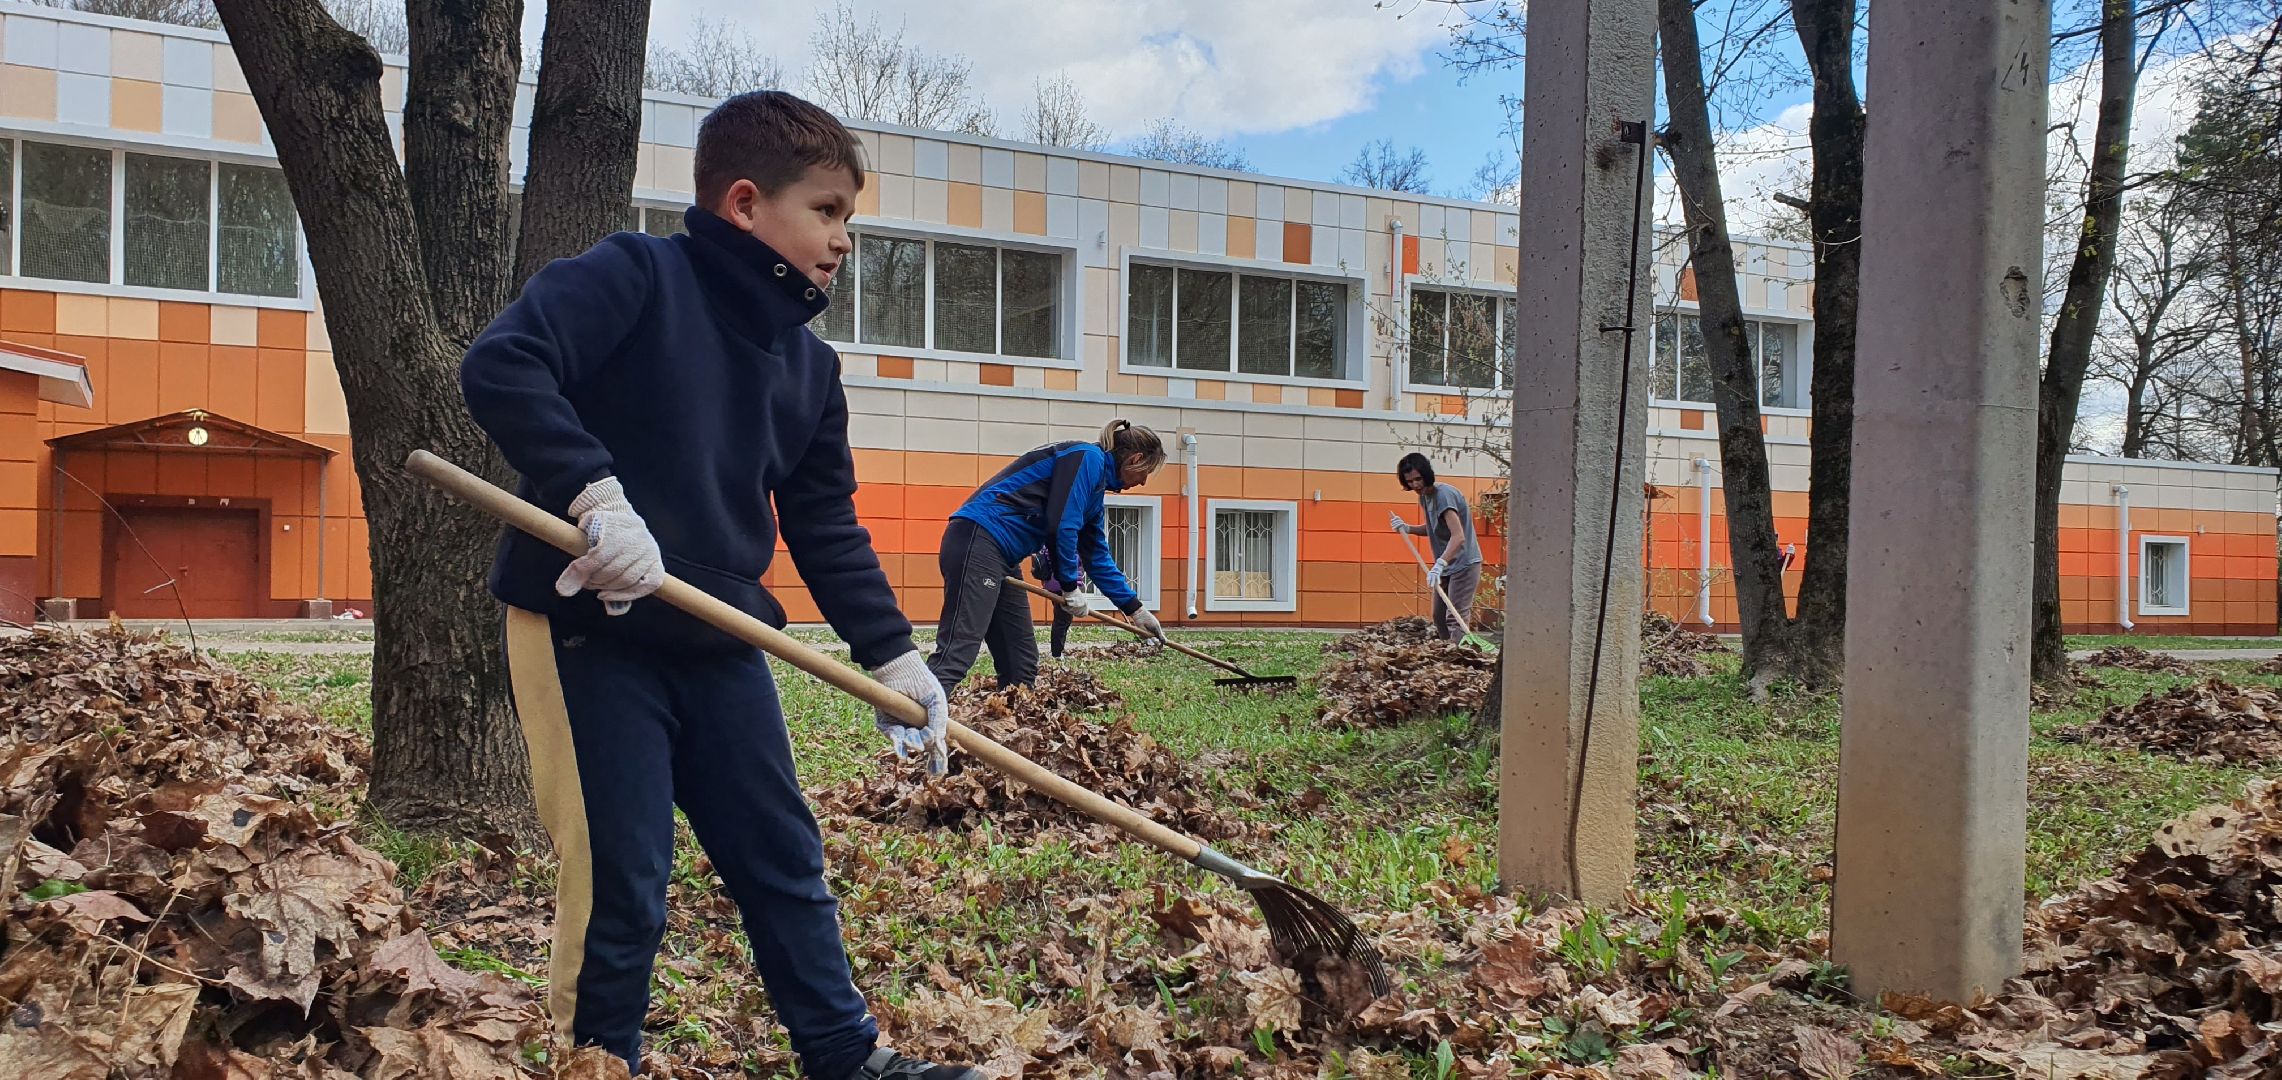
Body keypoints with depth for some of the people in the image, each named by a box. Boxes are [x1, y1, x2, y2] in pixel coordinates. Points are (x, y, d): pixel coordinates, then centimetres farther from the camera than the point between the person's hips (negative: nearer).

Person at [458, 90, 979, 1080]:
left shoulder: (809, 366, 11)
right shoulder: (635, 276, -10)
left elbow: (827, 530, 13)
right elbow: (498, 366, -22)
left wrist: (892, 657, 6)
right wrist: (595, 494, -31)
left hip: (717, 640, 7)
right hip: (586, 628, -7)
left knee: (786, 864, 14)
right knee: (617, 888, -1)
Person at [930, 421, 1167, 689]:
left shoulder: (1096, 479, 23)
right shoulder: (1088, 458, -5)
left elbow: (1097, 556, 30)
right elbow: (1061, 526, -13)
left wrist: (1136, 610, 32)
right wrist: (1070, 586, -1)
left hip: (1002, 558, 11)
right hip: (979, 539, -11)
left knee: (1022, 662, 10)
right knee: (957, 653, -20)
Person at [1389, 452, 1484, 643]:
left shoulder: (1443, 494, -22)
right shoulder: (1424, 496, 7)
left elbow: (1458, 536, -31)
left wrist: (1439, 565, -41)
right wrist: (1407, 529, 3)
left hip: (1464, 564, -10)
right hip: (1447, 565, 10)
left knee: (1454, 619, -15)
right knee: (1439, 617, 13)